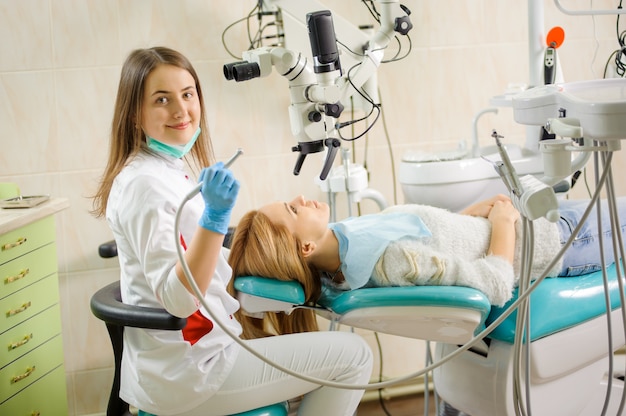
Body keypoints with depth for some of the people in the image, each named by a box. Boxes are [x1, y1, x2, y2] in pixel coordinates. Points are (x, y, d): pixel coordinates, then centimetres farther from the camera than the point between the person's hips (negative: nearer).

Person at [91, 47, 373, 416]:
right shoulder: (144, 184, -21)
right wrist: (215, 215, -37)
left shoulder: (172, 170, 7)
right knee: (352, 357, -5)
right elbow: (178, 299, -28)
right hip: (185, 375, -10)